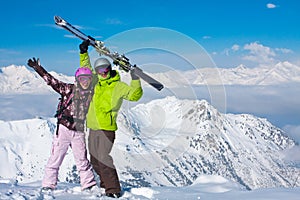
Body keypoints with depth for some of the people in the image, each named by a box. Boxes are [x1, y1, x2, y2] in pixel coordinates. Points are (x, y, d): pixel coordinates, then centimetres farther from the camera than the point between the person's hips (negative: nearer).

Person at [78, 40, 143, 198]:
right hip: (93, 127, 7)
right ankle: (105, 183, 28)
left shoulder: (118, 86, -4)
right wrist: (84, 53, 21)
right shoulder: (96, 83, 12)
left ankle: (113, 189, -12)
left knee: (104, 158, -15)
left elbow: (134, 95, -8)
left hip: (107, 127, -7)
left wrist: (135, 79, -18)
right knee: (95, 160, 14)